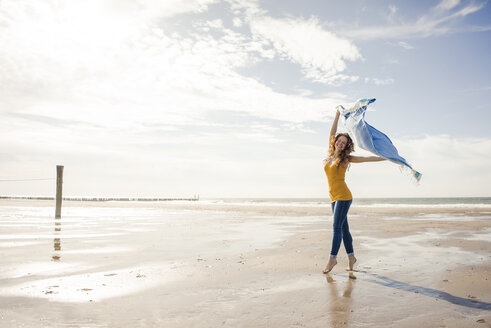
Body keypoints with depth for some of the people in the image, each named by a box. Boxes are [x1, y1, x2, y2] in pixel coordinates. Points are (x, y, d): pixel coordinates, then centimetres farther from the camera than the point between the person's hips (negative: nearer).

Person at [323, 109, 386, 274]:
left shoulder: (346, 158, 1)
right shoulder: (330, 155, 12)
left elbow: (367, 158, 6)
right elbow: (332, 133, 15)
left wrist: (388, 158, 6)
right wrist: (338, 114, 18)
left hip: (343, 195, -5)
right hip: (334, 197, 5)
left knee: (337, 227, -8)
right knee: (343, 228, 9)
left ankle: (332, 258, -3)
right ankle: (351, 256, 18)